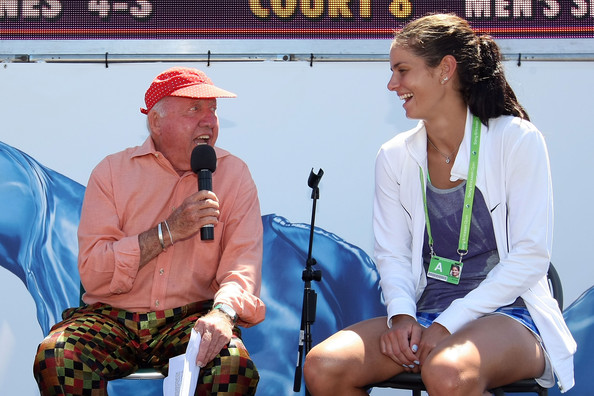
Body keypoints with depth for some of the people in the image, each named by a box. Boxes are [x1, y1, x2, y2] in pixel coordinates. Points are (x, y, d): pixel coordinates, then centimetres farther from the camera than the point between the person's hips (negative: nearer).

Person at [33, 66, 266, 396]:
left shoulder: (234, 175, 5)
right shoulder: (112, 172, 3)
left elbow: (243, 265, -6)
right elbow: (92, 274, -6)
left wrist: (222, 312, -29)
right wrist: (169, 231, -15)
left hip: (190, 317, 0)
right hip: (111, 317, 1)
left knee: (234, 363, -33)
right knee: (55, 356, -30)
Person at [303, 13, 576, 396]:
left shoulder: (516, 141, -6)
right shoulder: (395, 156, 8)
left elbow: (531, 256, -9)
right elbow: (392, 253, 9)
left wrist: (448, 324, -15)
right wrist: (401, 315, -12)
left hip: (508, 313, -4)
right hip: (424, 314, 4)